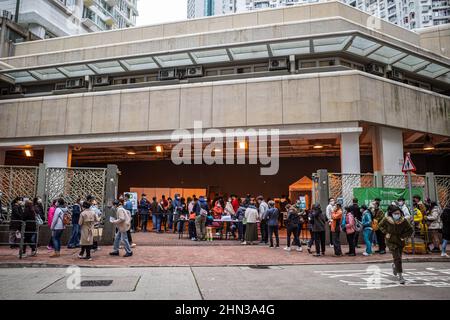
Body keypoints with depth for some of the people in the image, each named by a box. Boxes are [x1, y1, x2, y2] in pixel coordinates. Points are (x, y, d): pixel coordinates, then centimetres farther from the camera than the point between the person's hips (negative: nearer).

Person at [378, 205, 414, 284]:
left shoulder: (404, 221, -14)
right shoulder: (387, 220, -16)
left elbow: (410, 230, 0)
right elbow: (380, 225, 3)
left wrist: (404, 236, -12)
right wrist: (386, 233, -8)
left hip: (400, 241, 3)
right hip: (391, 241, -3)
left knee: (398, 258, 16)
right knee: (397, 258, -12)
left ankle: (394, 266, 50)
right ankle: (400, 276, -4)